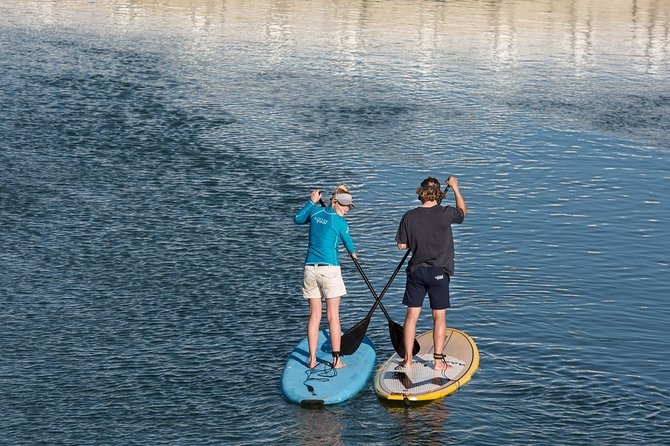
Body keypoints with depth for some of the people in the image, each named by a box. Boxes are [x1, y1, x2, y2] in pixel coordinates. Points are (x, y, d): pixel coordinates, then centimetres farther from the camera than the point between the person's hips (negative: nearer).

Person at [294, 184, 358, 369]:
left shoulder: (315, 211, 6)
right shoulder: (340, 222, -6)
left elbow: (297, 219, 25)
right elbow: (348, 243, 10)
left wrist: (312, 202, 34)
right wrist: (353, 253, 33)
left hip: (310, 268, 5)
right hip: (329, 269, -5)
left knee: (314, 315, 8)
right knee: (333, 315, 0)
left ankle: (312, 359, 5)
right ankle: (336, 359, 1)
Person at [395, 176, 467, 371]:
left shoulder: (409, 217, -7)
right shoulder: (445, 214, -11)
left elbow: (402, 245, -1)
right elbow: (463, 211, 12)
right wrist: (455, 188, 22)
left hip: (416, 271, 2)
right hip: (439, 272, -2)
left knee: (412, 314, 9)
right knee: (439, 316, 6)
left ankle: (408, 359, 11)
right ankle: (438, 360, 7)